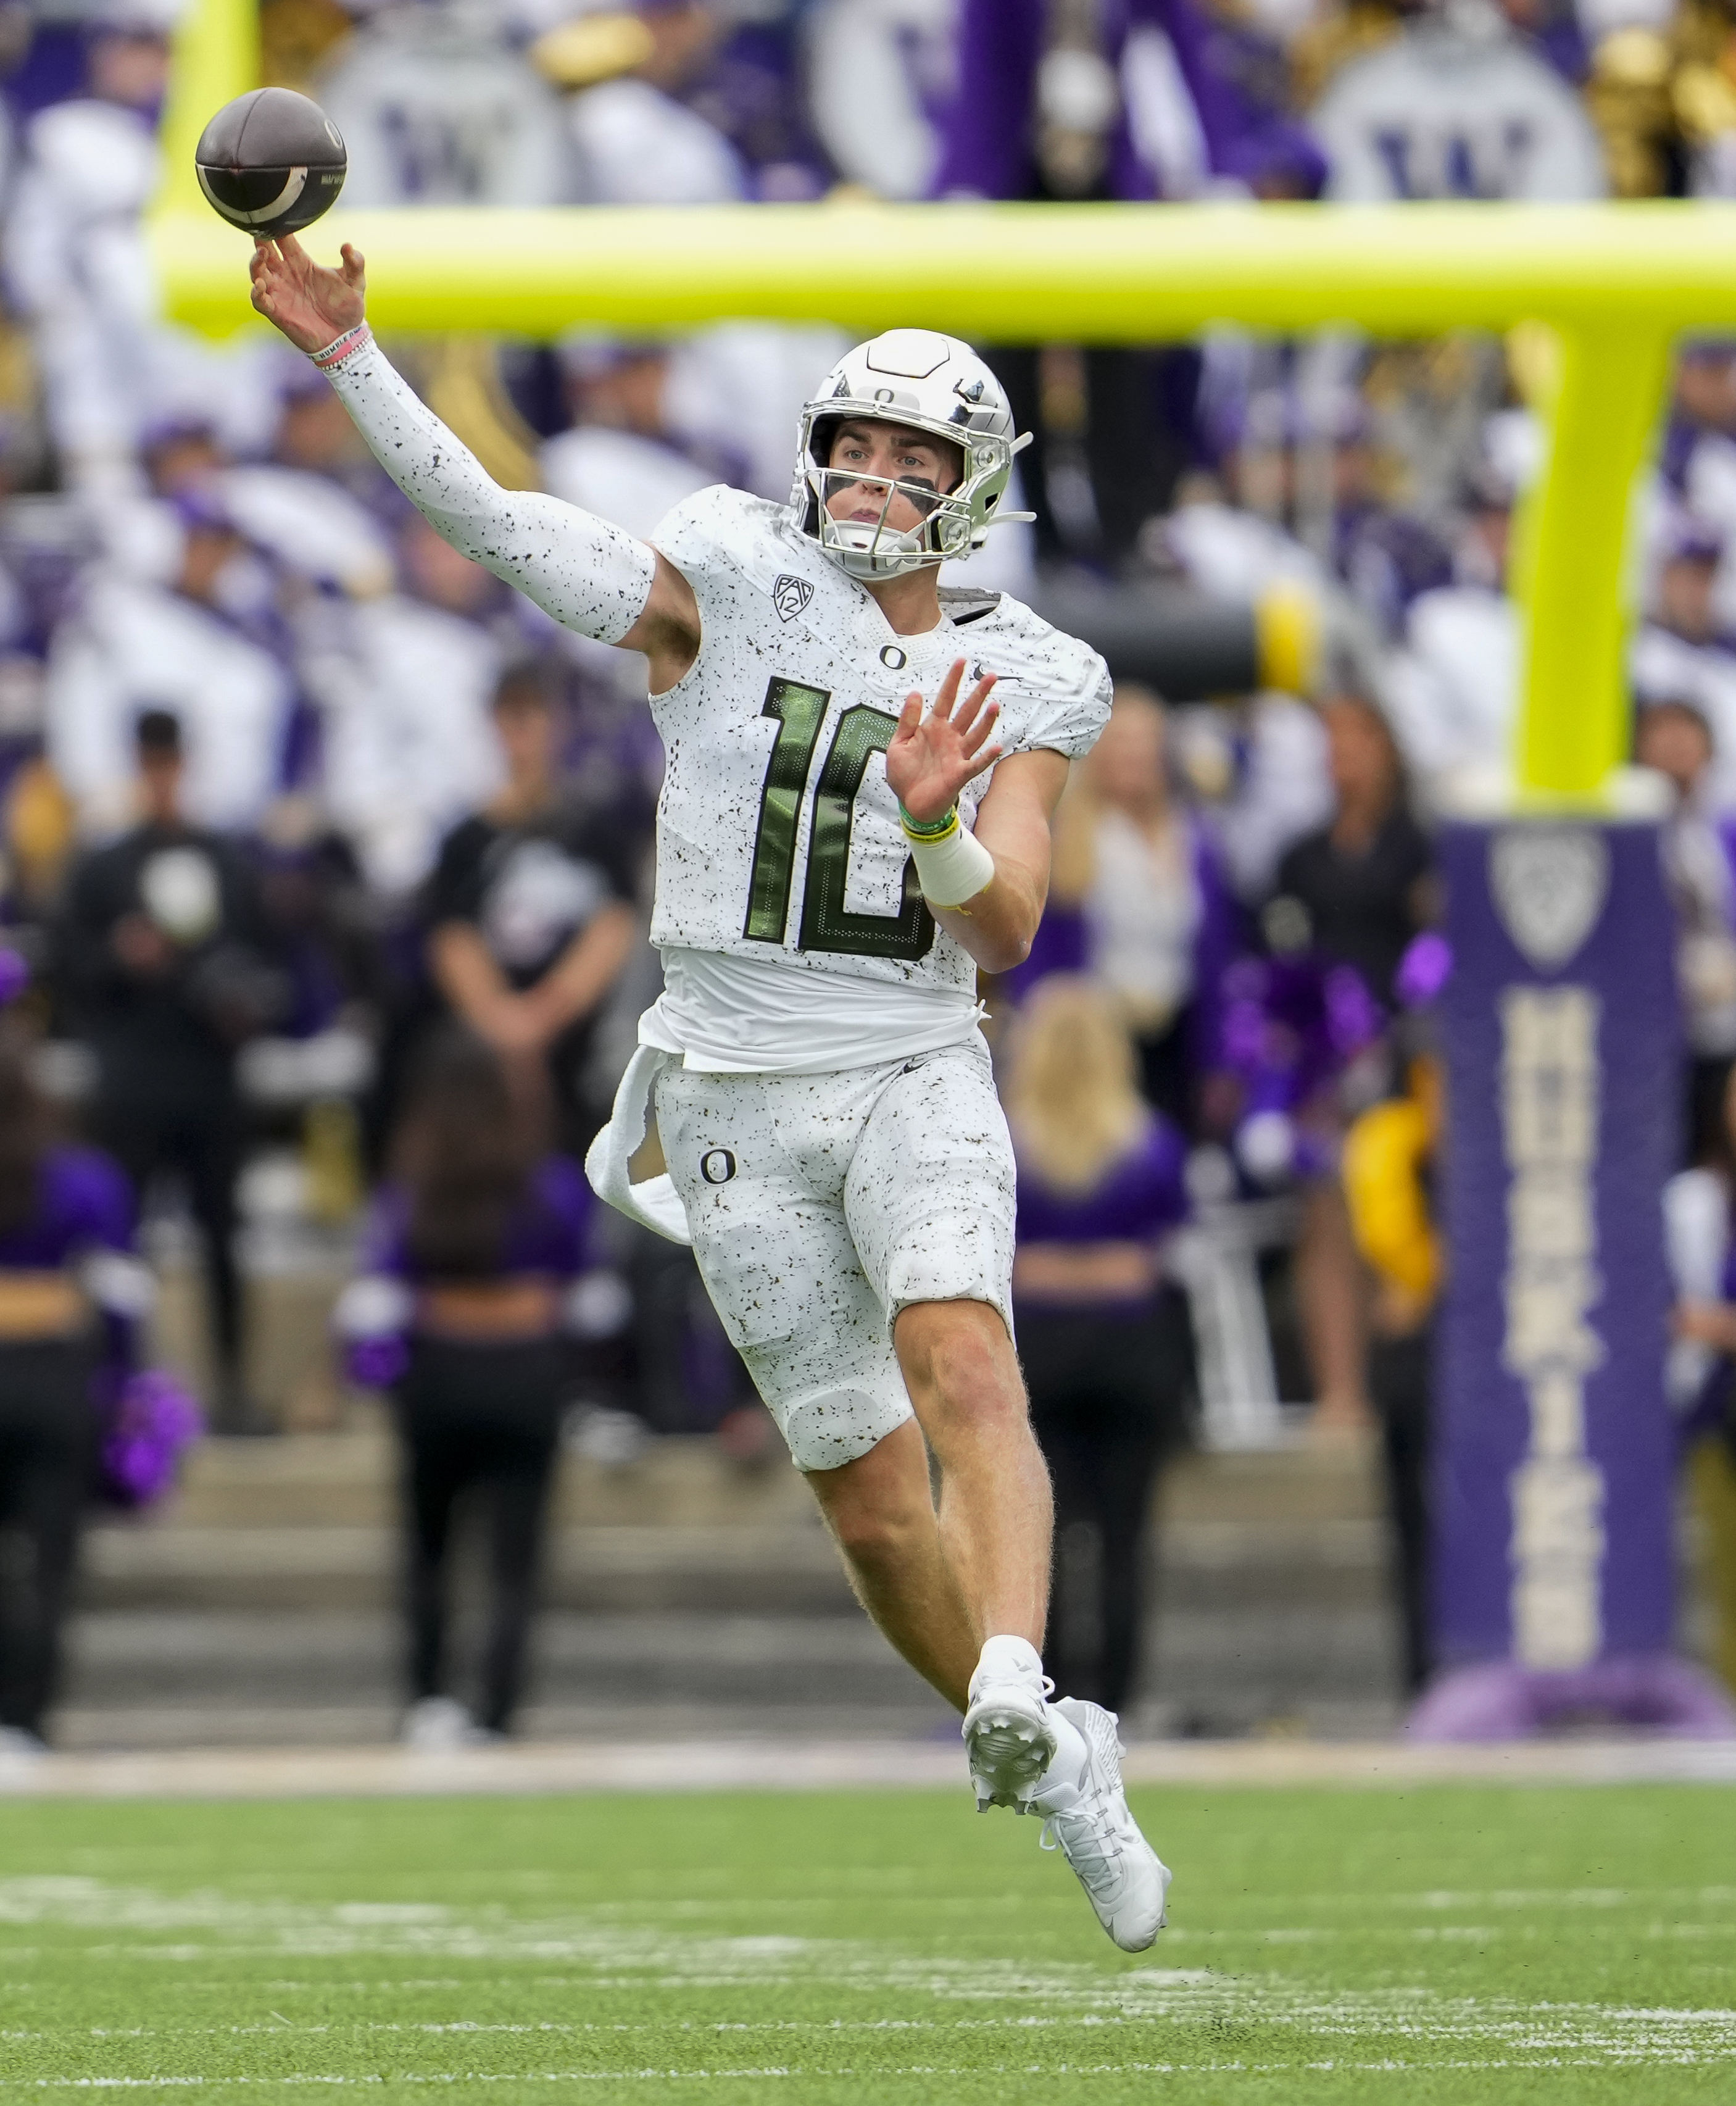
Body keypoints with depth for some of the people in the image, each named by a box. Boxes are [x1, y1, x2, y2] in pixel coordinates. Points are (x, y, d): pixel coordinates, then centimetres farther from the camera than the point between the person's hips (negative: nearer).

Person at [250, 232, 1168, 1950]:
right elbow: (504, 531, -10)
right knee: (870, 1500, 3)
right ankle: (1066, 1782, 21)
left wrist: (936, 826, -26)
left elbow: (1002, 935, -5)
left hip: (913, 1080, 0)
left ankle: (1015, 1698, -45)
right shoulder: (731, 584, -1)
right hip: (738, 1095, 0)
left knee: (964, 1372, -28)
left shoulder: (1019, 686, 2)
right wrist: (349, 361, -20)